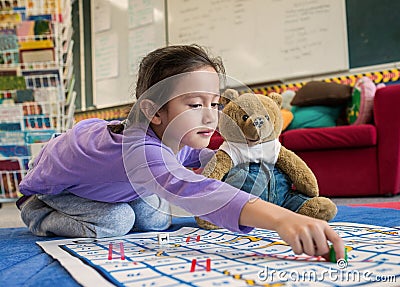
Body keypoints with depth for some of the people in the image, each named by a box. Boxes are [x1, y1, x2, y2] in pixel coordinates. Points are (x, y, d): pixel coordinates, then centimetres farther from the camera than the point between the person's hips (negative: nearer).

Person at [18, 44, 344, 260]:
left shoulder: (175, 138, -22)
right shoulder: (142, 151, -50)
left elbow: (198, 156, 4)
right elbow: (192, 190, -69)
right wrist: (279, 218, -80)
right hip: (53, 187, -6)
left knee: (156, 221, -4)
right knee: (115, 222, -25)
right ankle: (40, 214, 1)